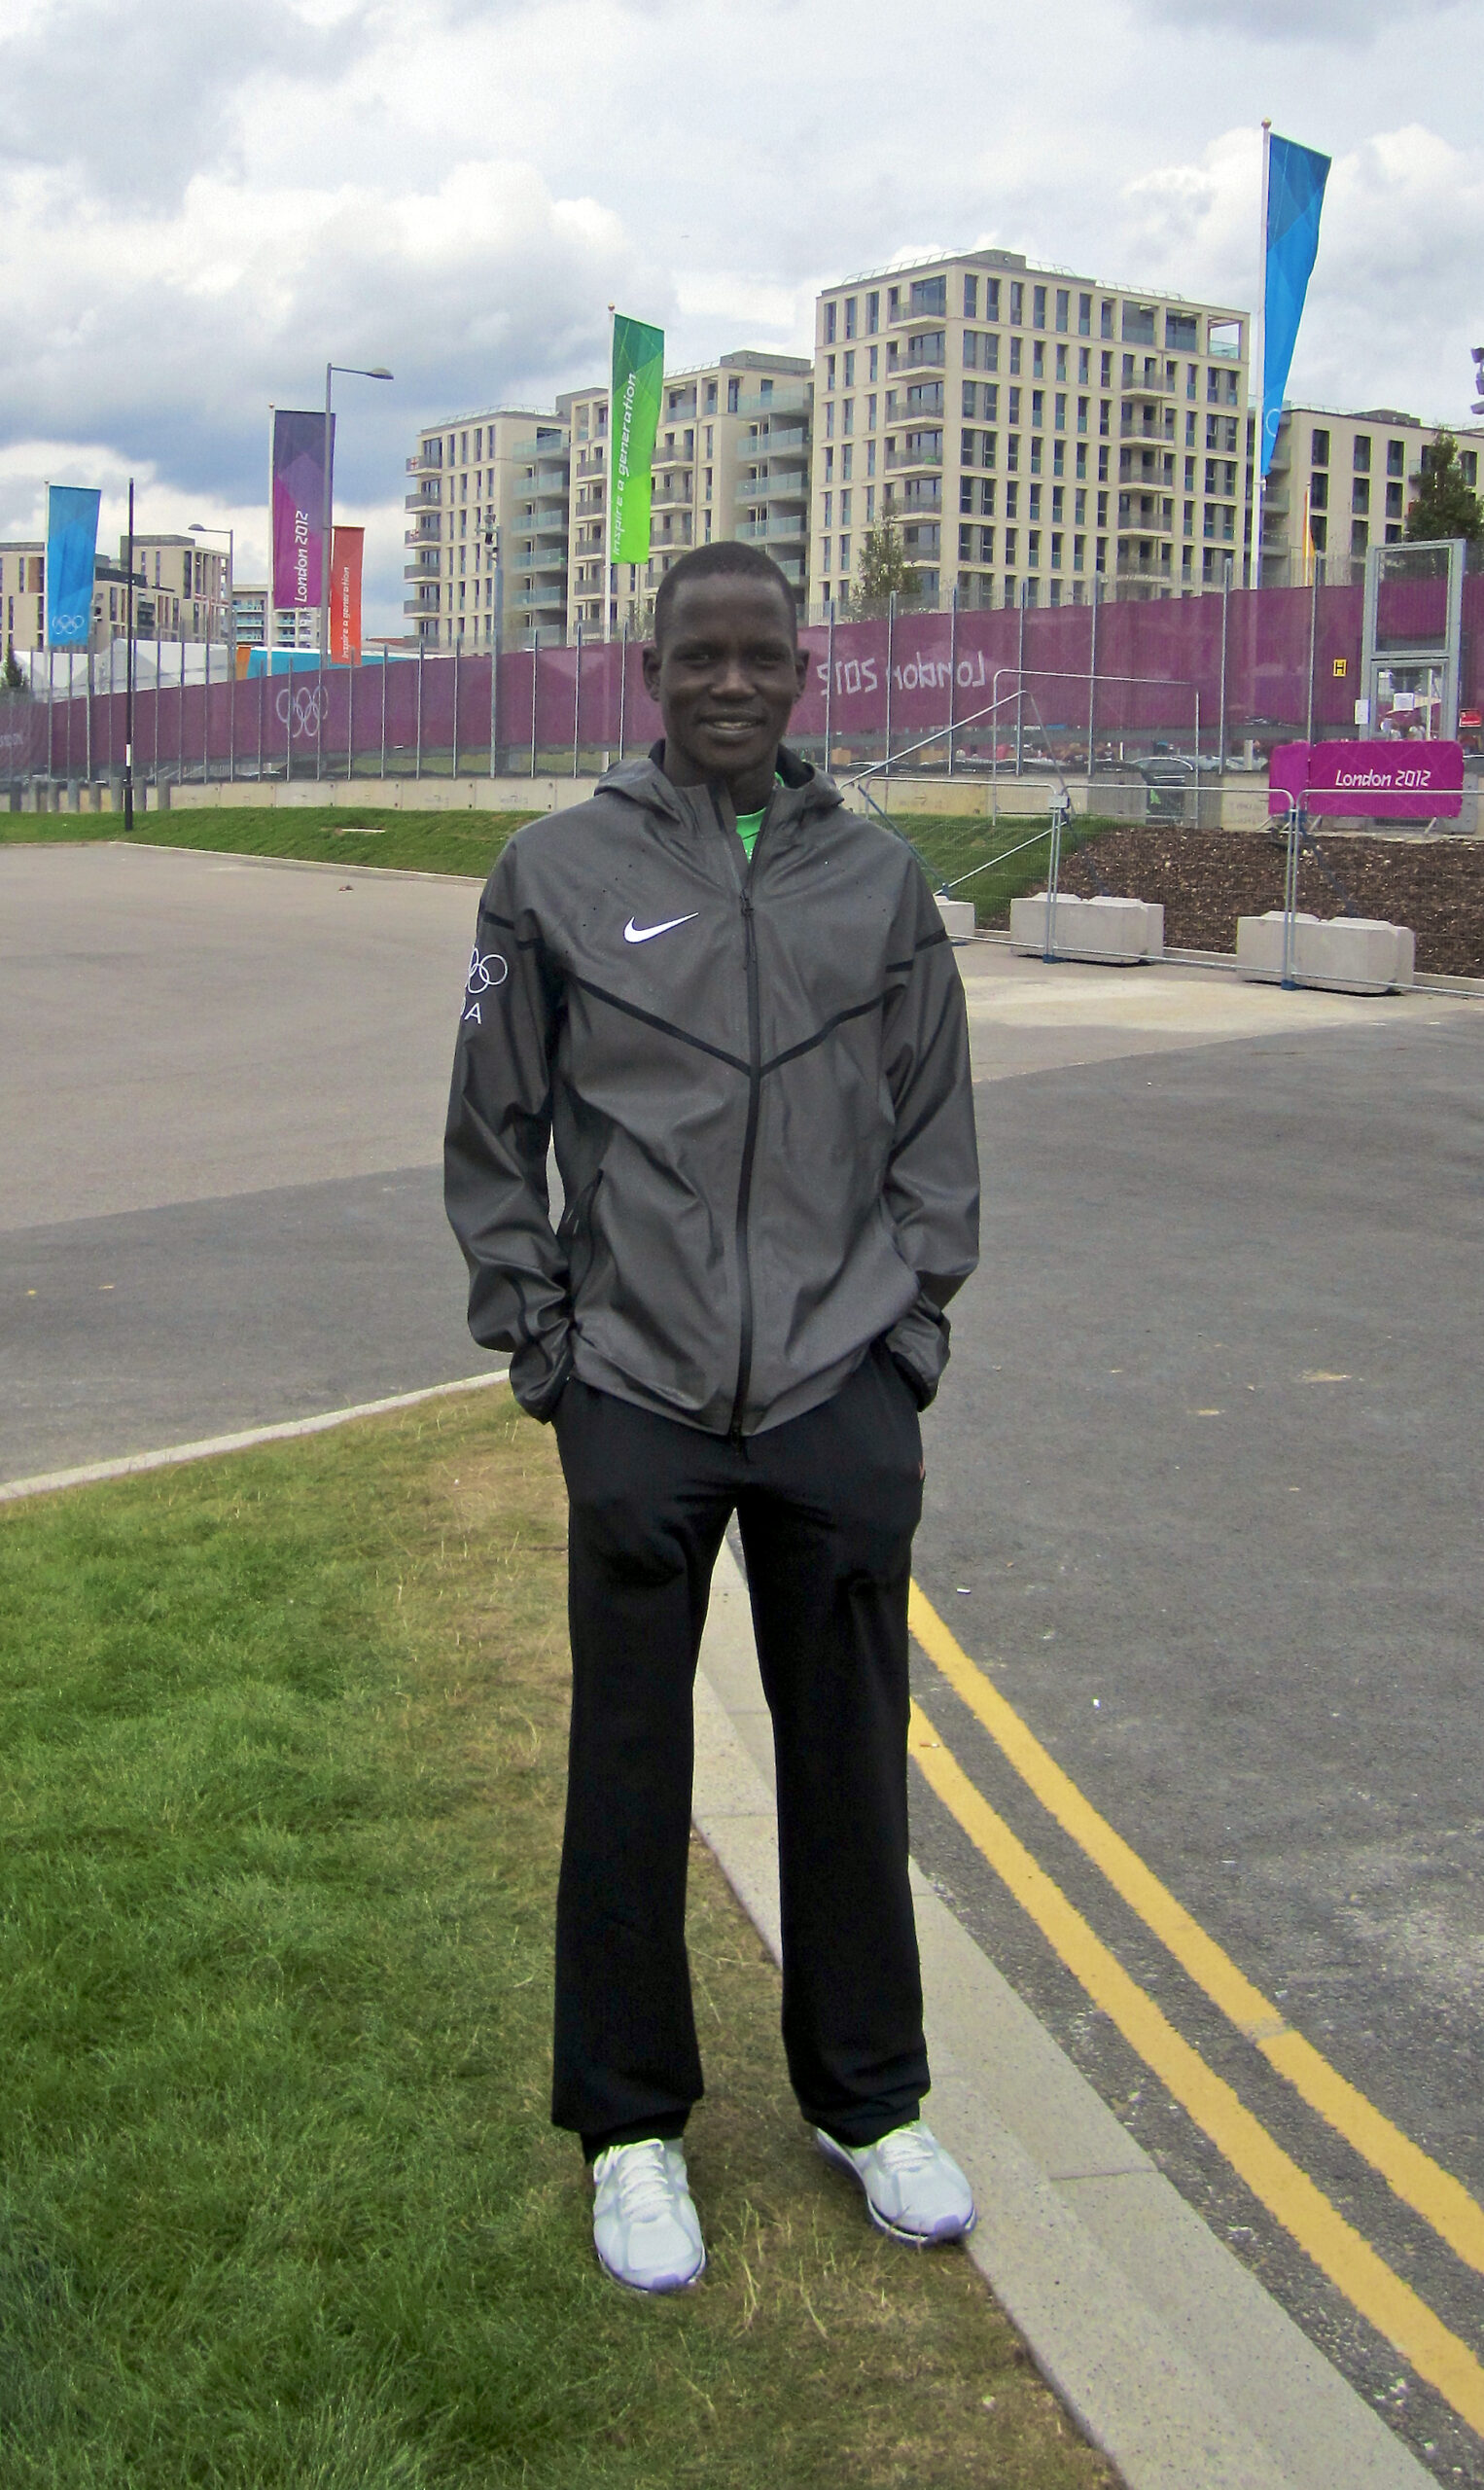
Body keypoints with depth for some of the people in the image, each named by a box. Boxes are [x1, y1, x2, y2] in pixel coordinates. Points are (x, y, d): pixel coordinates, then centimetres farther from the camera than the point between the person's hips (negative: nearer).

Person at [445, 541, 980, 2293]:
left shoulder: (880, 881, 8)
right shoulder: (558, 875, 2)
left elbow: (936, 1132, 13)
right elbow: (492, 1135, 6)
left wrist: (910, 1323, 5)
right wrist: (536, 1342, 0)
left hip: (846, 1400, 2)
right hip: (636, 1398, -1)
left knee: (851, 1760, 11)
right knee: (630, 1771, 7)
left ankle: (867, 2100, 29)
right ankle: (630, 2127, 24)